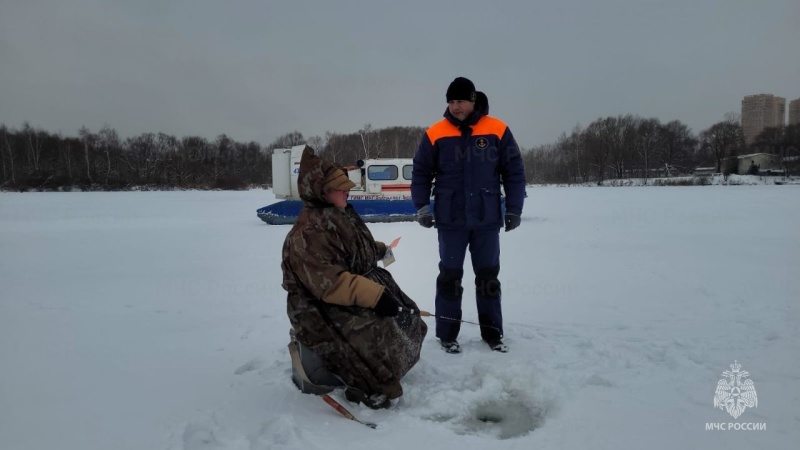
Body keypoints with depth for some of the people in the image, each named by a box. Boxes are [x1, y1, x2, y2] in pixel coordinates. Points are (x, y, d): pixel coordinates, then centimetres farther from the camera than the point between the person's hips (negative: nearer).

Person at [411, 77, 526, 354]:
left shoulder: (497, 130, -1)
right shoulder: (435, 134, -2)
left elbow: (514, 171, 4)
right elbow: (421, 172, 5)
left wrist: (514, 208, 1)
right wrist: (421, 207, -3)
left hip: (488, 219, 1)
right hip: (450, 221, 0)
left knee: (488, 276, 10)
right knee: (450, 276, 6)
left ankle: (492, 333, 23)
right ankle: (447, 334, 18)